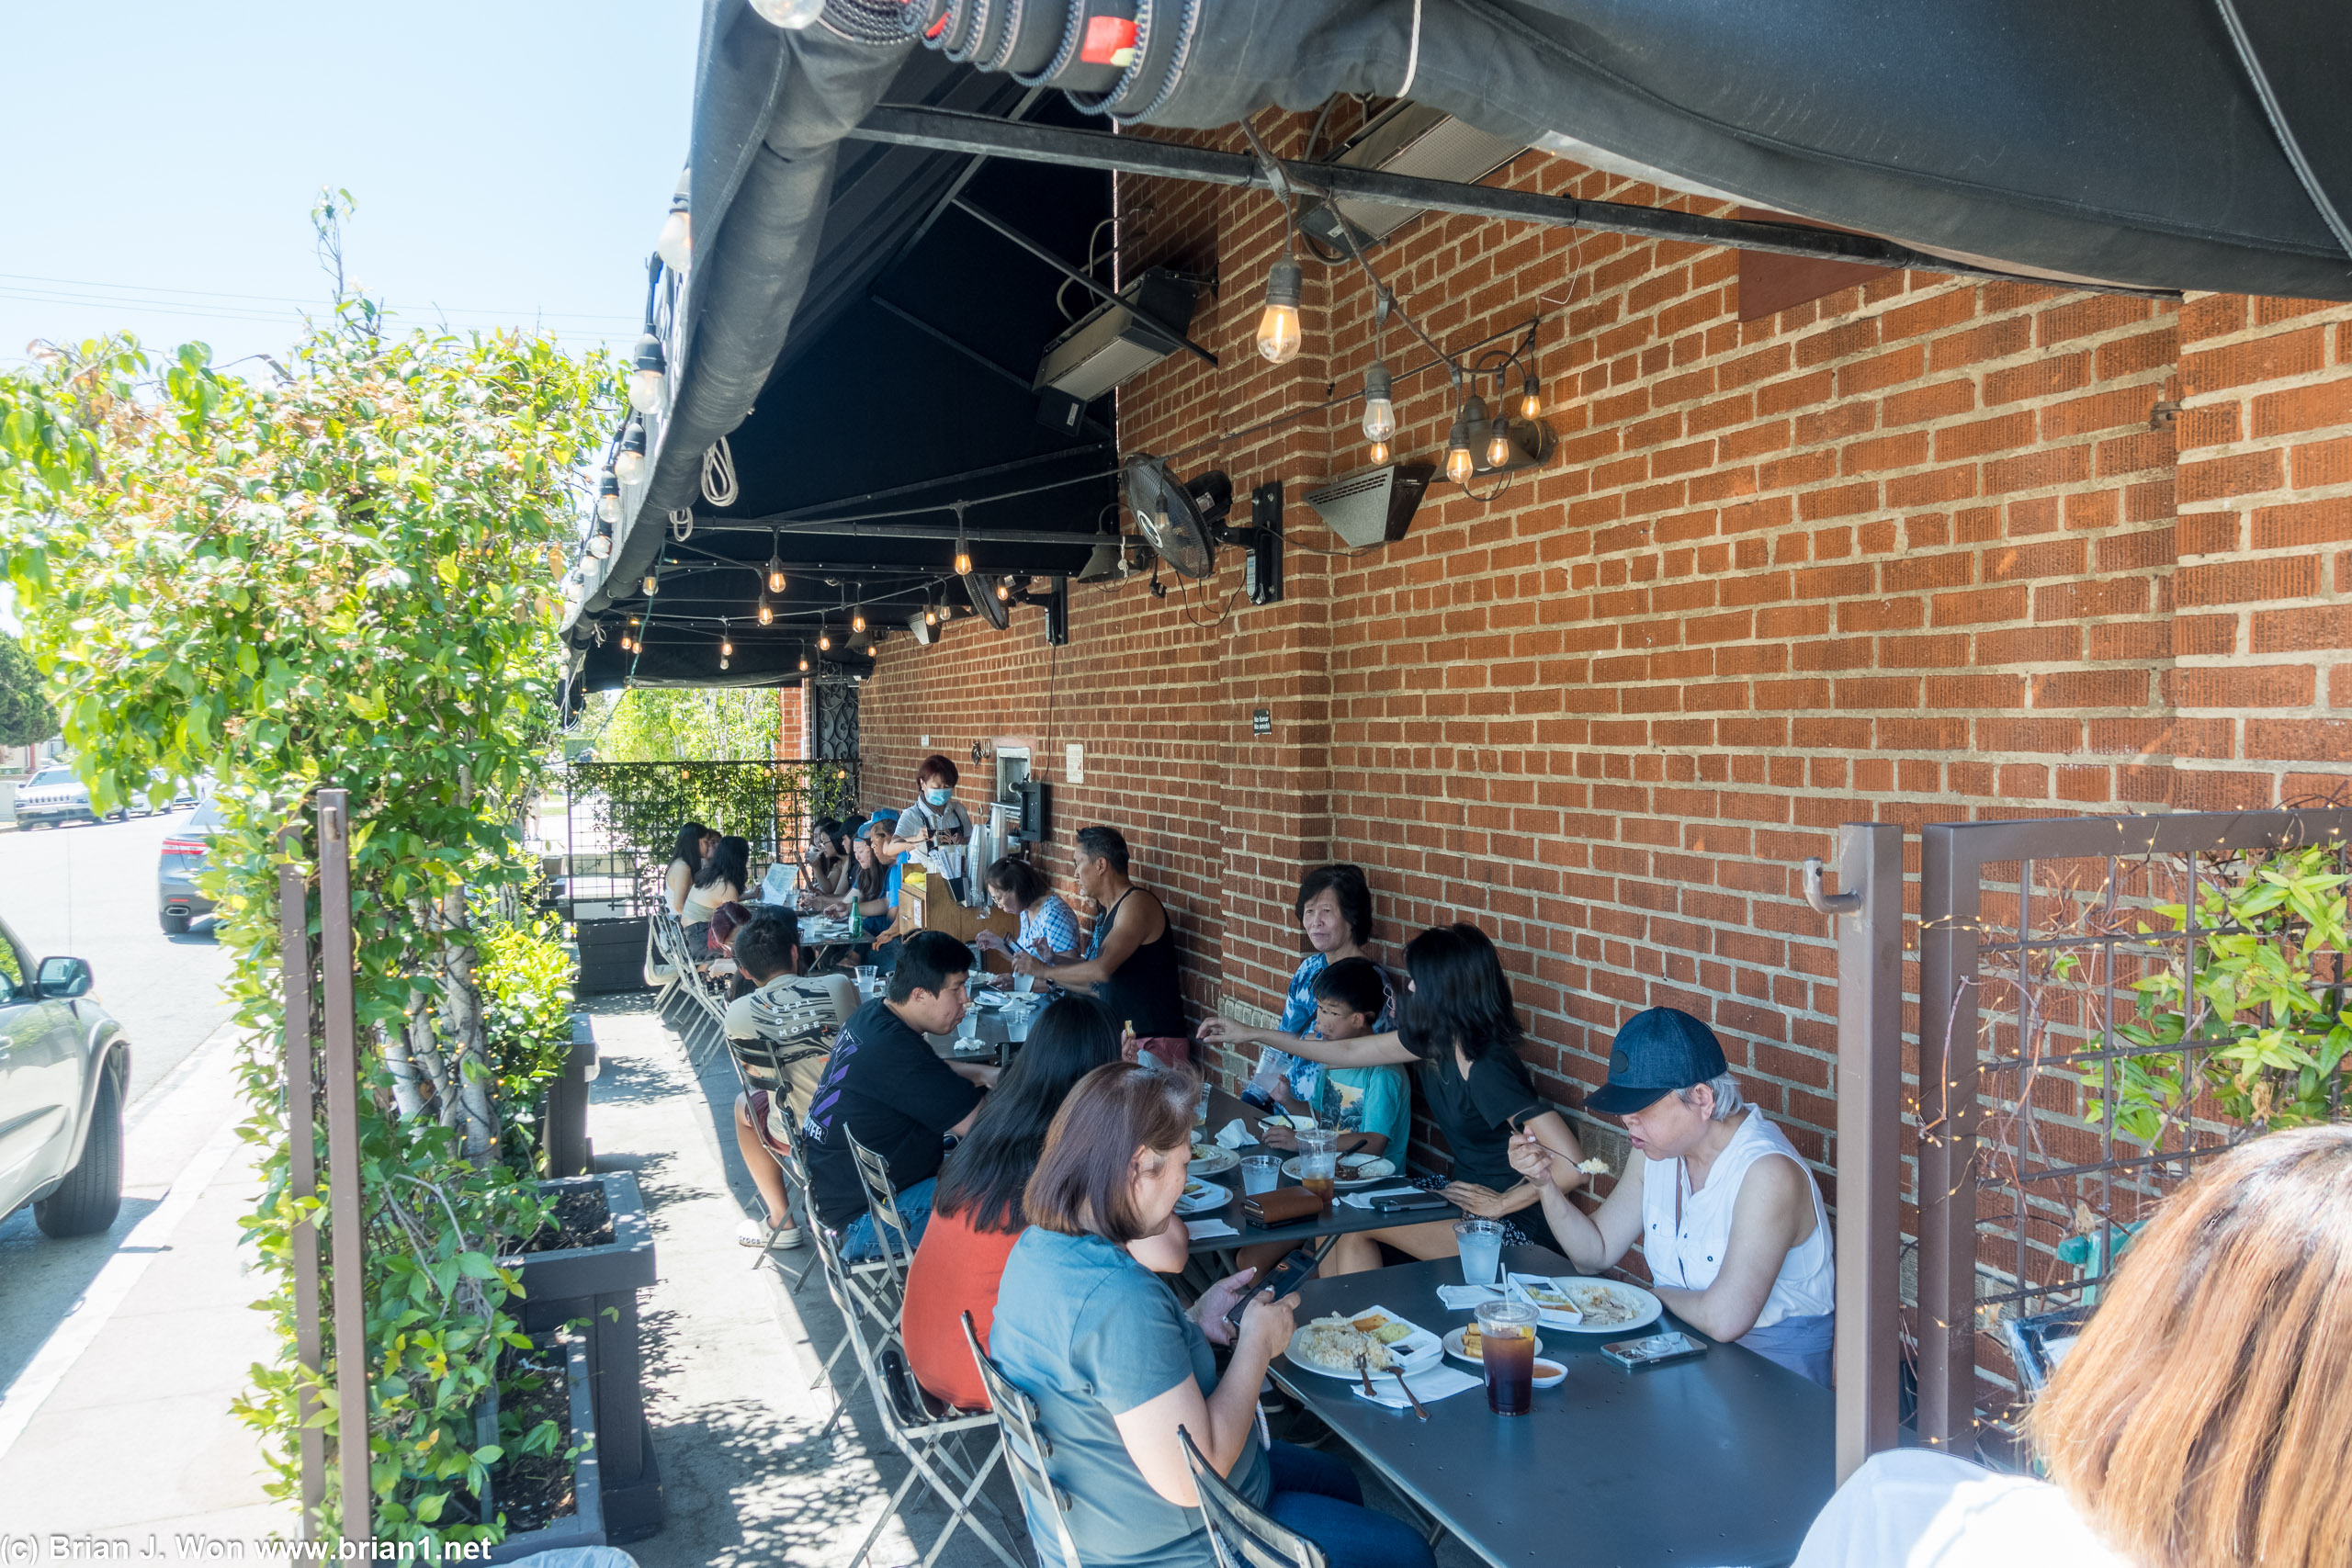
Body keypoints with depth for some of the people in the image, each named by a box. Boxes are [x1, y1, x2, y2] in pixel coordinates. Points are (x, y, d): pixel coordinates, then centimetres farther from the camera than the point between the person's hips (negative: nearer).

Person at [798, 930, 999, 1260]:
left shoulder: (872, 1015, 1)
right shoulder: (895, 1050, -29)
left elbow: (927, 1077, 21)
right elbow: (980, 1122, -24)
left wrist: (982, 1074, 4)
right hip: (860, 1221, -10)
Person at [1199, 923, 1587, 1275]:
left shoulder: (1490, 1070, -28)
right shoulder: (1435, 1039, -2)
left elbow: (1571, 1164, -34)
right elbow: (1348, 1052, 11)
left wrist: (1501, 1203, -19)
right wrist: (1252, 1035, 13)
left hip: (1501, 1226, -8)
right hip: (1459, 1189, 8)